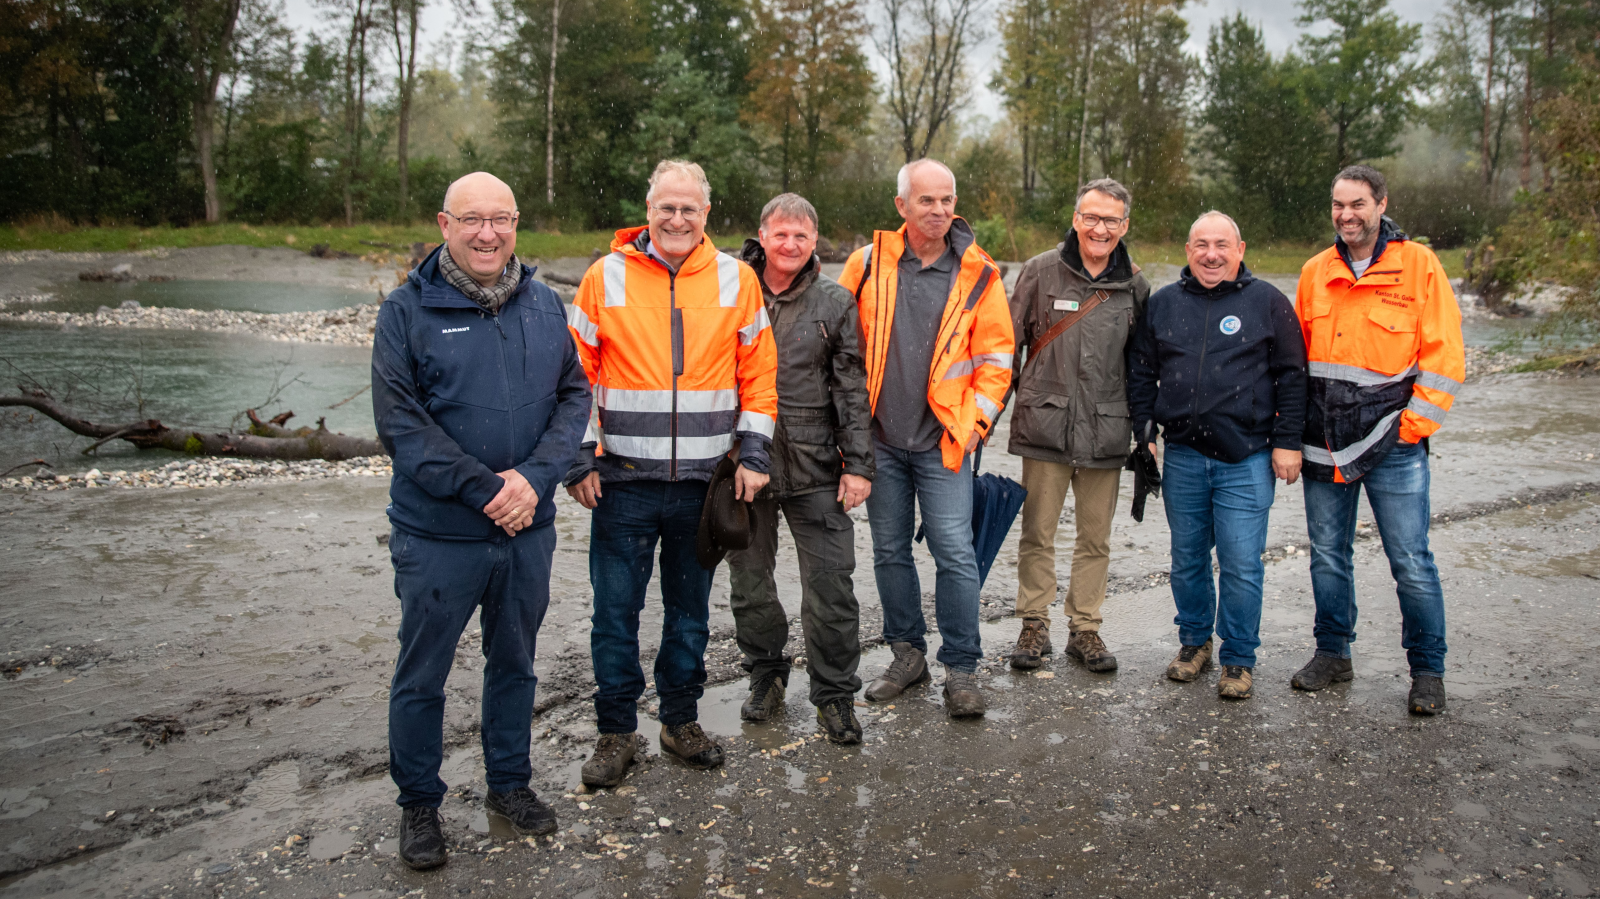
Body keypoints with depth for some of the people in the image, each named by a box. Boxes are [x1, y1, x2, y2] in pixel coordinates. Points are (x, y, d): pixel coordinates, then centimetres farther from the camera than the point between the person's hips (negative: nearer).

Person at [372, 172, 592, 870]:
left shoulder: (545, 306, 4)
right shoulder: (407, 310, -7)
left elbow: (574, 396, 2)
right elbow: (399, 421, -13)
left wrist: (535, 478, -14)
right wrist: (483, 489, -19)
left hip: (529, 528, 4)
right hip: (438, 534, -3)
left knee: (515, 662, 18)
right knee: (422, 675, 10)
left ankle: (509, 783, 37)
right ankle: (419, 804, 30)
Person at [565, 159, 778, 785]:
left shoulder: (736, 279, 3)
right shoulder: (605, 277, -1)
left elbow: (758, 371, 7)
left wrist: (753, 454, 0)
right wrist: (578, 459, -4)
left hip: (704, 481, 1)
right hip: (623, 480, -1)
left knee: (690, 610, 13)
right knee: (616, 612, 5)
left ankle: (681, 721, 30)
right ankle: (616, 733, 21)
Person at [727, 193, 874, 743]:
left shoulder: (835, 302, 4)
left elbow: (853, 389, 3)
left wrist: (857, 464, -2)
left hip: (814, 468, -1)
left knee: (830, 584, -1)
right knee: (749, 578, 13)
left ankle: (835, 694, 14)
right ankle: (766, 673, 33)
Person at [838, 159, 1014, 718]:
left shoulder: (977, 275, -1)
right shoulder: (867, 264, 1)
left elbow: (996, 357, 3)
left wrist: (975, 420, -5)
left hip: (943, 441, -2)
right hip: (879, 439, 2)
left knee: (955, 554, -4)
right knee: (890, 551, 11)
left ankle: (961, 670, 9)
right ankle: (907, 654, 27)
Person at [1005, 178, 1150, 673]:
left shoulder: (1135, 286, 7)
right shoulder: (1041, 271, -1)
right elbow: (1009, 343, 3)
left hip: (1105, 432, 2)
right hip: (1045, 425, -2)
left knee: (1095, 539, 9)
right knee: (1038, 534, 4)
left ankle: (1085, 629, 22)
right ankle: (1034, 626, 18)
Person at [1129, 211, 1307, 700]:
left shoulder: (1267, 302, 2)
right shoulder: (1162, 303, 9)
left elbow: (1292, 376, 2)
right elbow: (1141, 374, 14)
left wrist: (1287, 442, -3)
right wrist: (1144, 432, 6)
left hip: (1246, 460, -3)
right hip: (1182, 457, 3)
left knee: (1241, 564, -2)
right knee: (1187, 559, 12)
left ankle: (1239, 658, 13)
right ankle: (1194, 641, 29)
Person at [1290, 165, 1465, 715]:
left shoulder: (1418, 266, -3)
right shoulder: (1315, 273, 9)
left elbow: (1444, 354, -4)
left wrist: (1415, 423, -9)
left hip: (1392, 443, -4)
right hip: (1323, 443, 4)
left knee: (1411, 562, 0)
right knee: (1328, 556, 12)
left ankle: (1427, 670, 15)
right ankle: (1333, 653, 27)